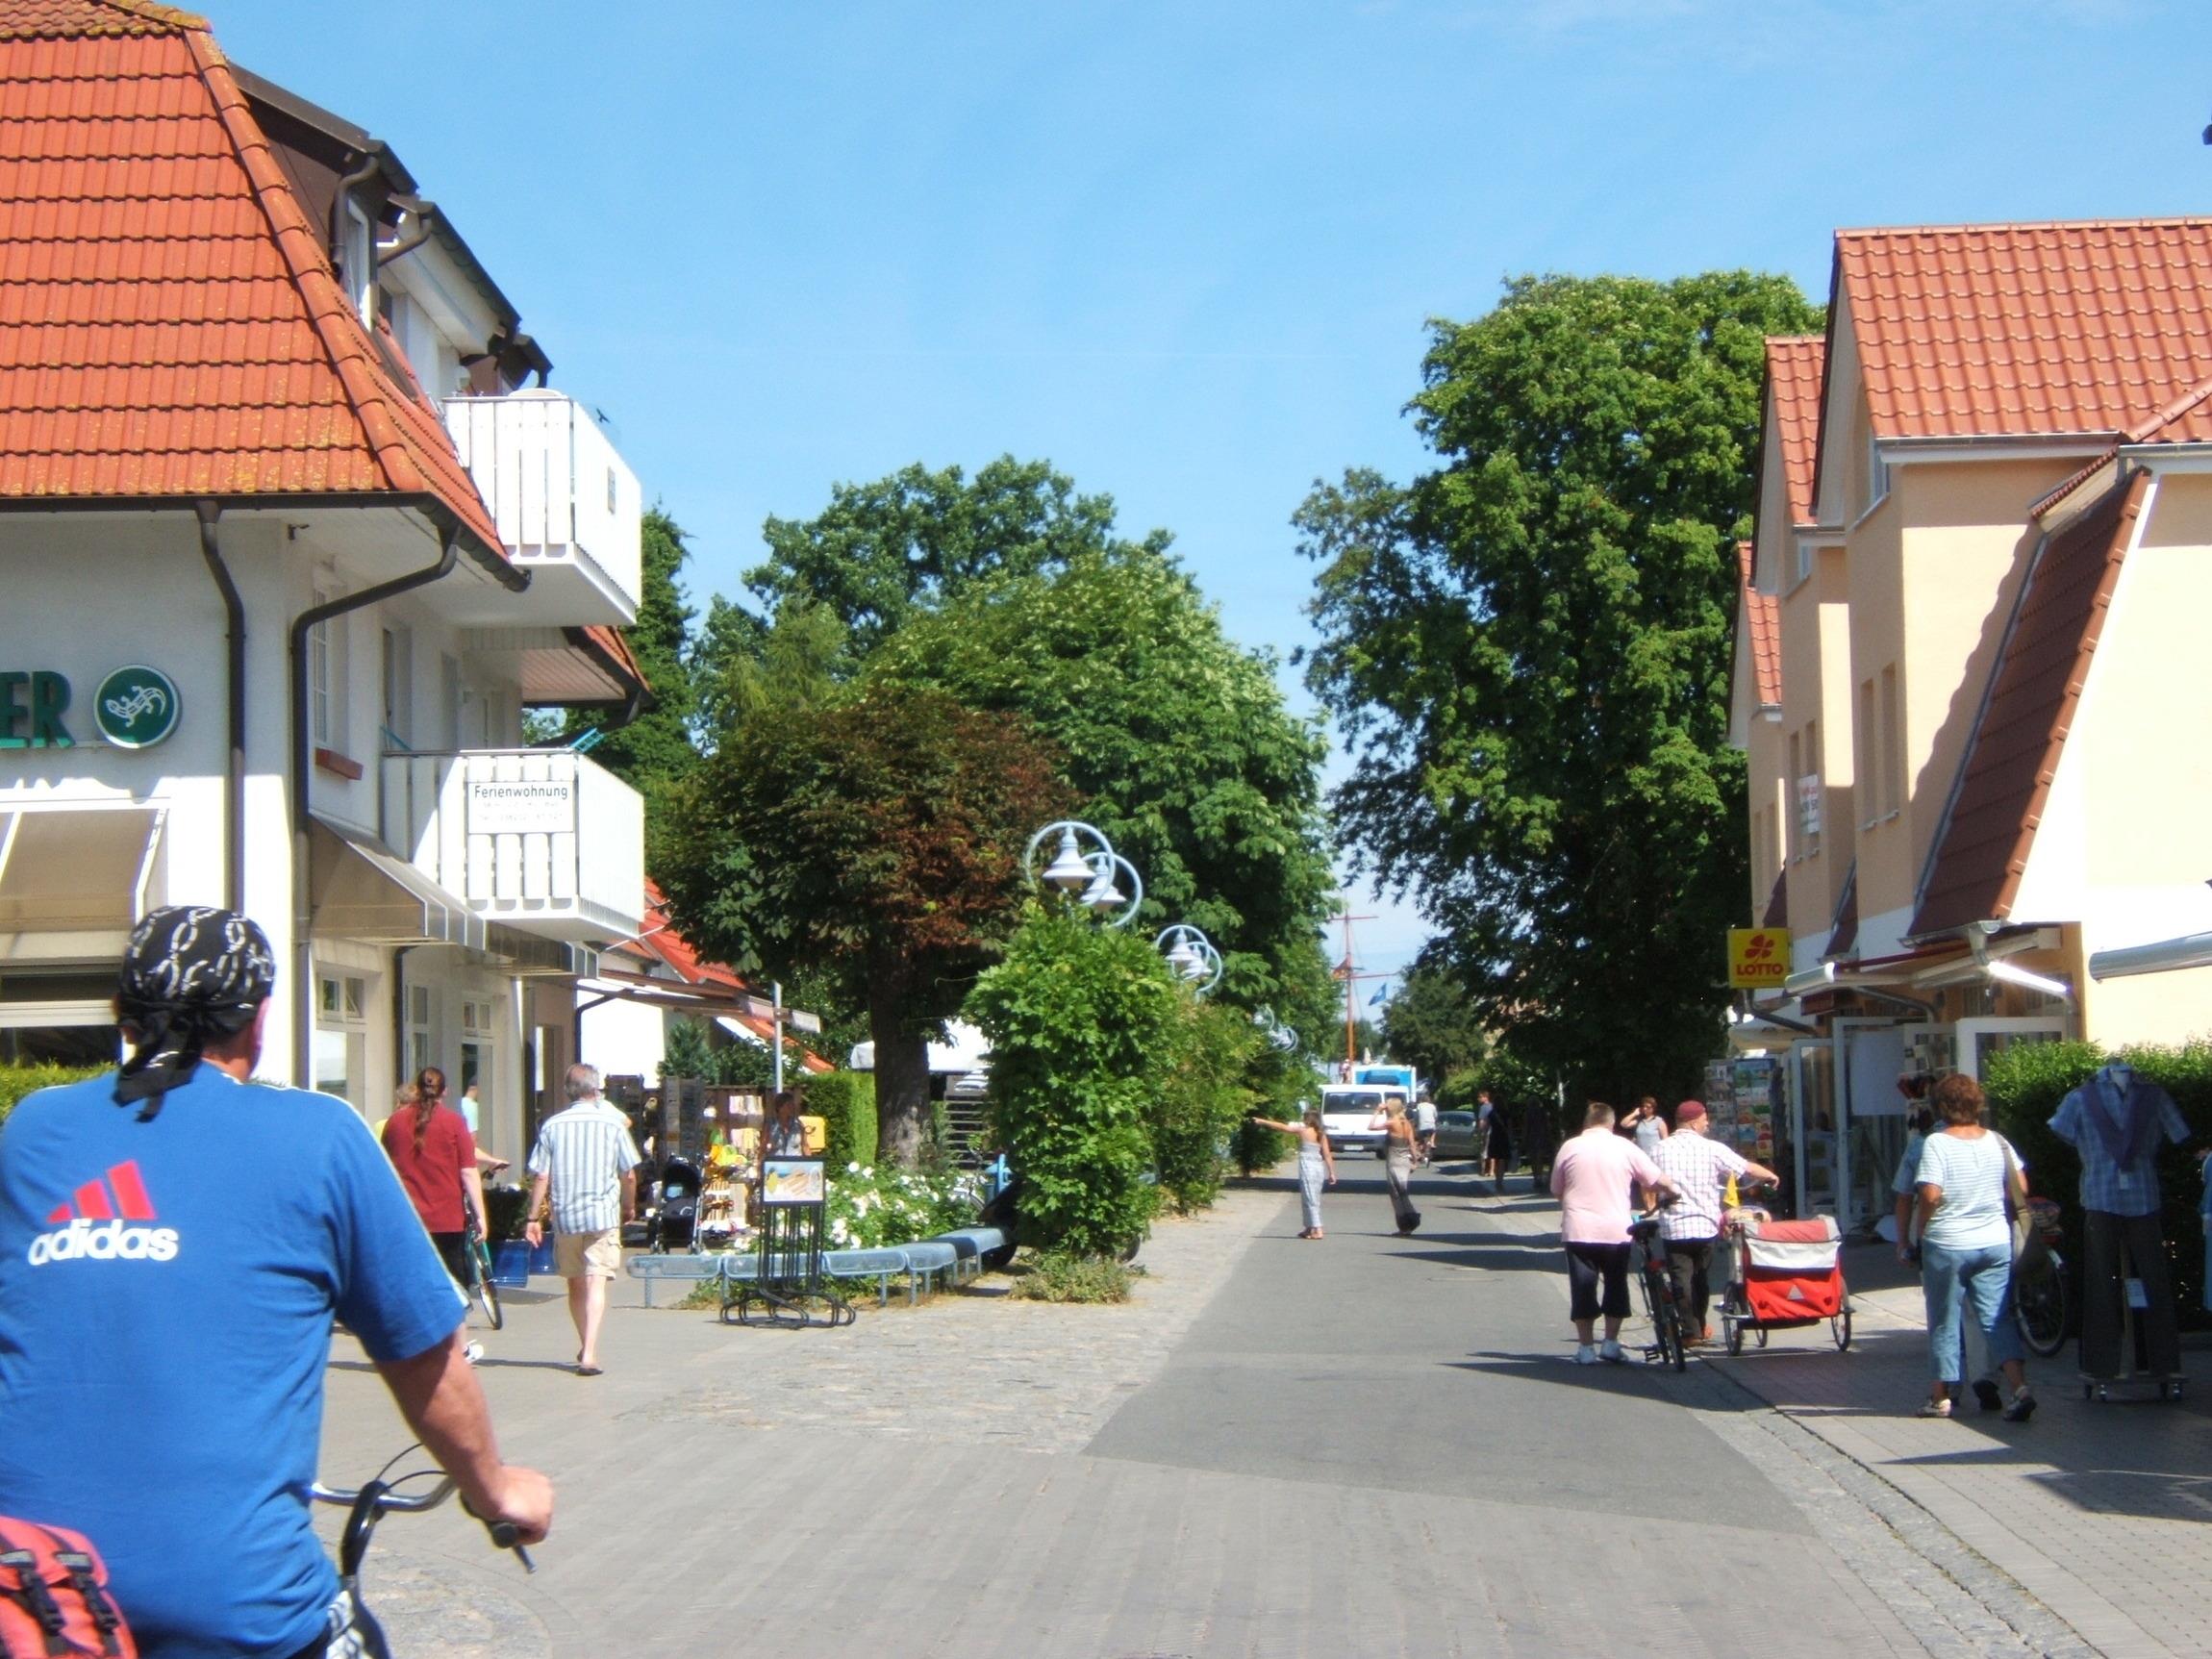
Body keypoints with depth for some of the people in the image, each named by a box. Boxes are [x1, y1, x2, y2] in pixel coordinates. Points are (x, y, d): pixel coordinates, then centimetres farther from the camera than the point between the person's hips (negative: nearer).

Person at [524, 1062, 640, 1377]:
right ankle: (589, 1353, -18)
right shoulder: (613, 1123, -3)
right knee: (596, 1284, -6)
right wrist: (629, 1206, 18)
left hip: (565, 1216, 2)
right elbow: (629, 1175, 1)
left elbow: (540, 1176, -2)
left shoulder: (552, 1126, 0)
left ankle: (585, 1347, 31)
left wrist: (533, 1218, 4)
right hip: (603, 1215, -2)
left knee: (575, 1285, 17)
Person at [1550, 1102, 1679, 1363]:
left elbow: (1556, 1191, 10)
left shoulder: (1570, 1147, 1)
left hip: (1578, 1231, 0)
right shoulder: (1625, 1147, 0)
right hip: (1616, 1231, 0)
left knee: (1583, 1289, 5)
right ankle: (1610, 1343, 12)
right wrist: (1674, 1190, 21)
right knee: (1616, 1287, 14)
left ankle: (1586, 1348, 5)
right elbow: (1658, 1181, 1)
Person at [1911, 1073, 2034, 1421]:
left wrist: (1921, 1229, -4)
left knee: (1945, 1322, 8)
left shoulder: (1936, 1143, -12)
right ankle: (2020, 1389, -11)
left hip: (1947, 1245, -4)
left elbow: (1930, 1195, -19)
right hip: (1996, 1243, 4)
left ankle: (1941, 1396, 16)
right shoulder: (1996, 1141, 3)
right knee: (1997, 1320, 4)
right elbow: (2020, 1190, 6)